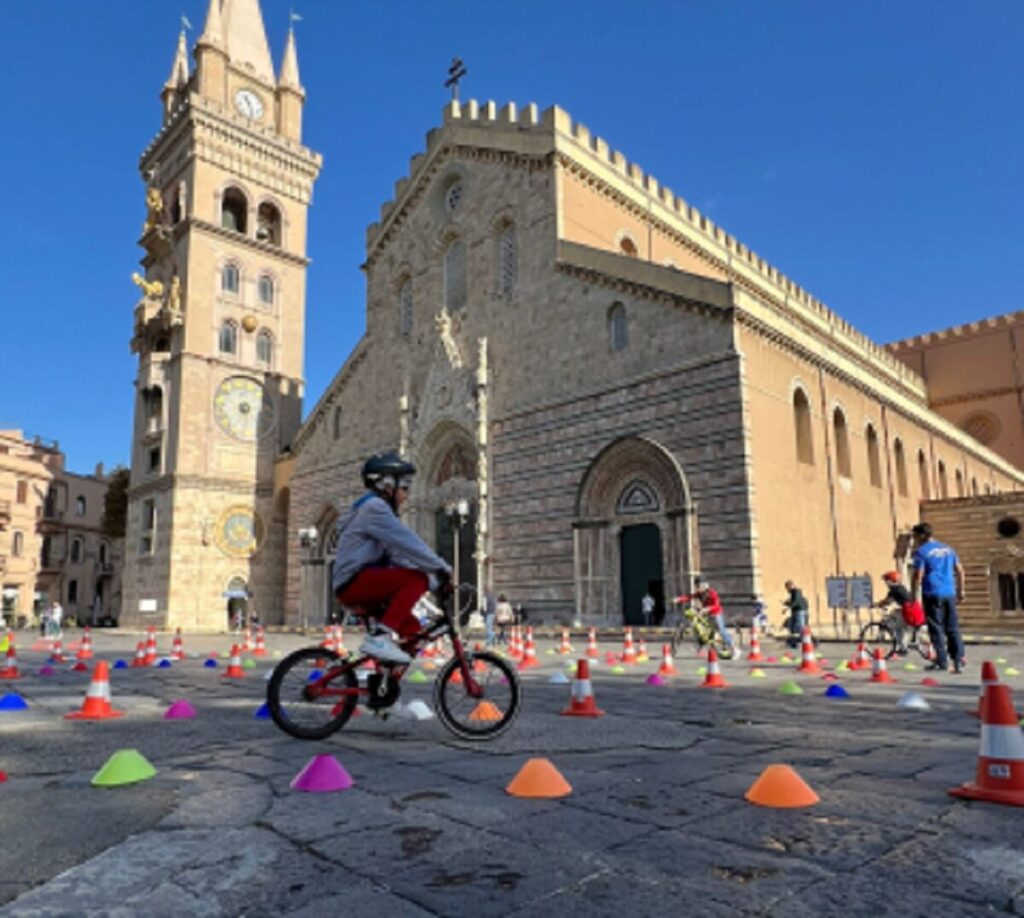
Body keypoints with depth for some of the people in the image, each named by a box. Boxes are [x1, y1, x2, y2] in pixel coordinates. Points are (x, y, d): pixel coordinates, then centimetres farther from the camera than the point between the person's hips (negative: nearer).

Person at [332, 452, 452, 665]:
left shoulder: (378, 509, 22)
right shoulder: (374, 507, -10)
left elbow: (398, 554, 15)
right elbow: (409, 543, -18)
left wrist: (436, 579, 6)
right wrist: (443, 569, -14)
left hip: (357, 587, 10)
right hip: (354, 582, -10)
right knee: (416, 579, -23)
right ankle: (379, 637, -26)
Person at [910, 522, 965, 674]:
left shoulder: (921, 552, -7)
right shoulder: (948, 549, 14)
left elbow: (918, 576, -12)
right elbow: (960, 570, 16)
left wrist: (913, 596, -6)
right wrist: (960, 591, 22)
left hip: (932, 594, -6)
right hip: (949, 593, 6)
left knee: (936, 628, 0)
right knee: (953, 628, 10)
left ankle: (942, 661, 1)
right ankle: (958, 659, 7)